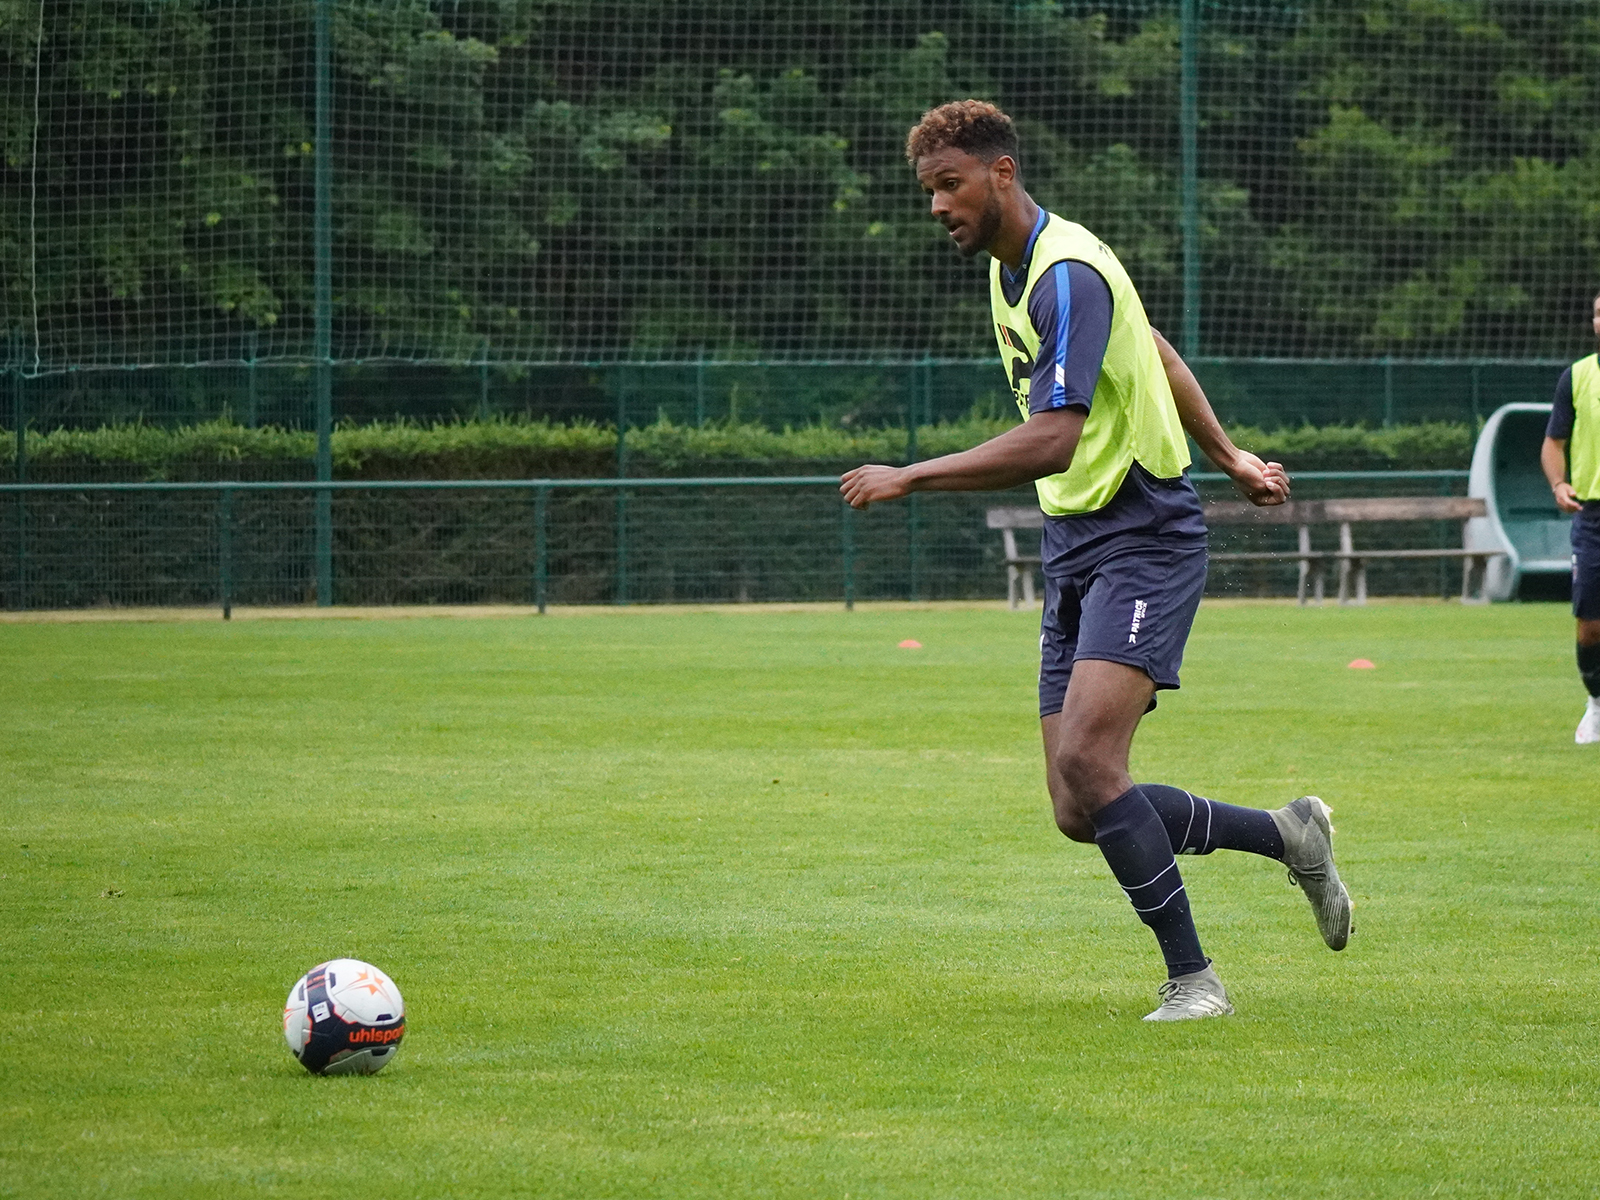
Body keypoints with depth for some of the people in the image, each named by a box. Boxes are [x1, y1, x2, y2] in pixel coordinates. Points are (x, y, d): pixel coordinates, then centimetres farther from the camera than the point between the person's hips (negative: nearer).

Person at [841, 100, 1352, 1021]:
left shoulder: (1069, 275, -18)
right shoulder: (1010, 267, 13)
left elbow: (1051, 441, -28)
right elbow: (1159, 353, 27)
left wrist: (909, 478, -27)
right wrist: (1229, 456, 34)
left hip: (1144, 538, -9)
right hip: (1075, 546, 9)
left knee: (1088, 762, -24)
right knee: (1081, 812, 0)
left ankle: (1194, 980, -14)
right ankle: (1287, 835, 20)